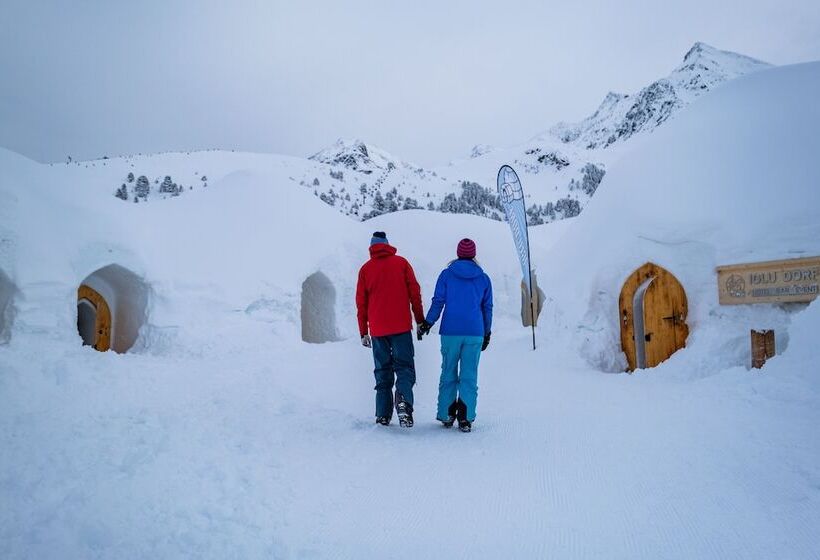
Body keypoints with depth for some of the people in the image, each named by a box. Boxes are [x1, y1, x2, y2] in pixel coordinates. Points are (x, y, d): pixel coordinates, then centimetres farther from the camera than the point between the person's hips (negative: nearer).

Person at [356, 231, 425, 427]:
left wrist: (363, 332, 14)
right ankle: (403, 399, -24)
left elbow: (361, 302, 8)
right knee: (404, 366, 2)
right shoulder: (401, 263, 4)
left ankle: (383, 415, 6)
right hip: (401, 327, -2)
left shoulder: (365, 269, 7)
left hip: (377, 330, 2)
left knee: (382, 371, 11)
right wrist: (420, 320, 8)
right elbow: (414, 293, 1)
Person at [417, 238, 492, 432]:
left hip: (450, 332, 0)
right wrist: (487, 333, 20)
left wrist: (427, 323, 9)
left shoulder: (446, 274, 3)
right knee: (469, 376, 4)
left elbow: (438, 302, 0)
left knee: (448, 374, 11)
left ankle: (446, 415, 13)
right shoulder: (484, 278, 8)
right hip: (475, 333, 1)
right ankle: (466, 418, 0)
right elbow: (487, 308, 12)